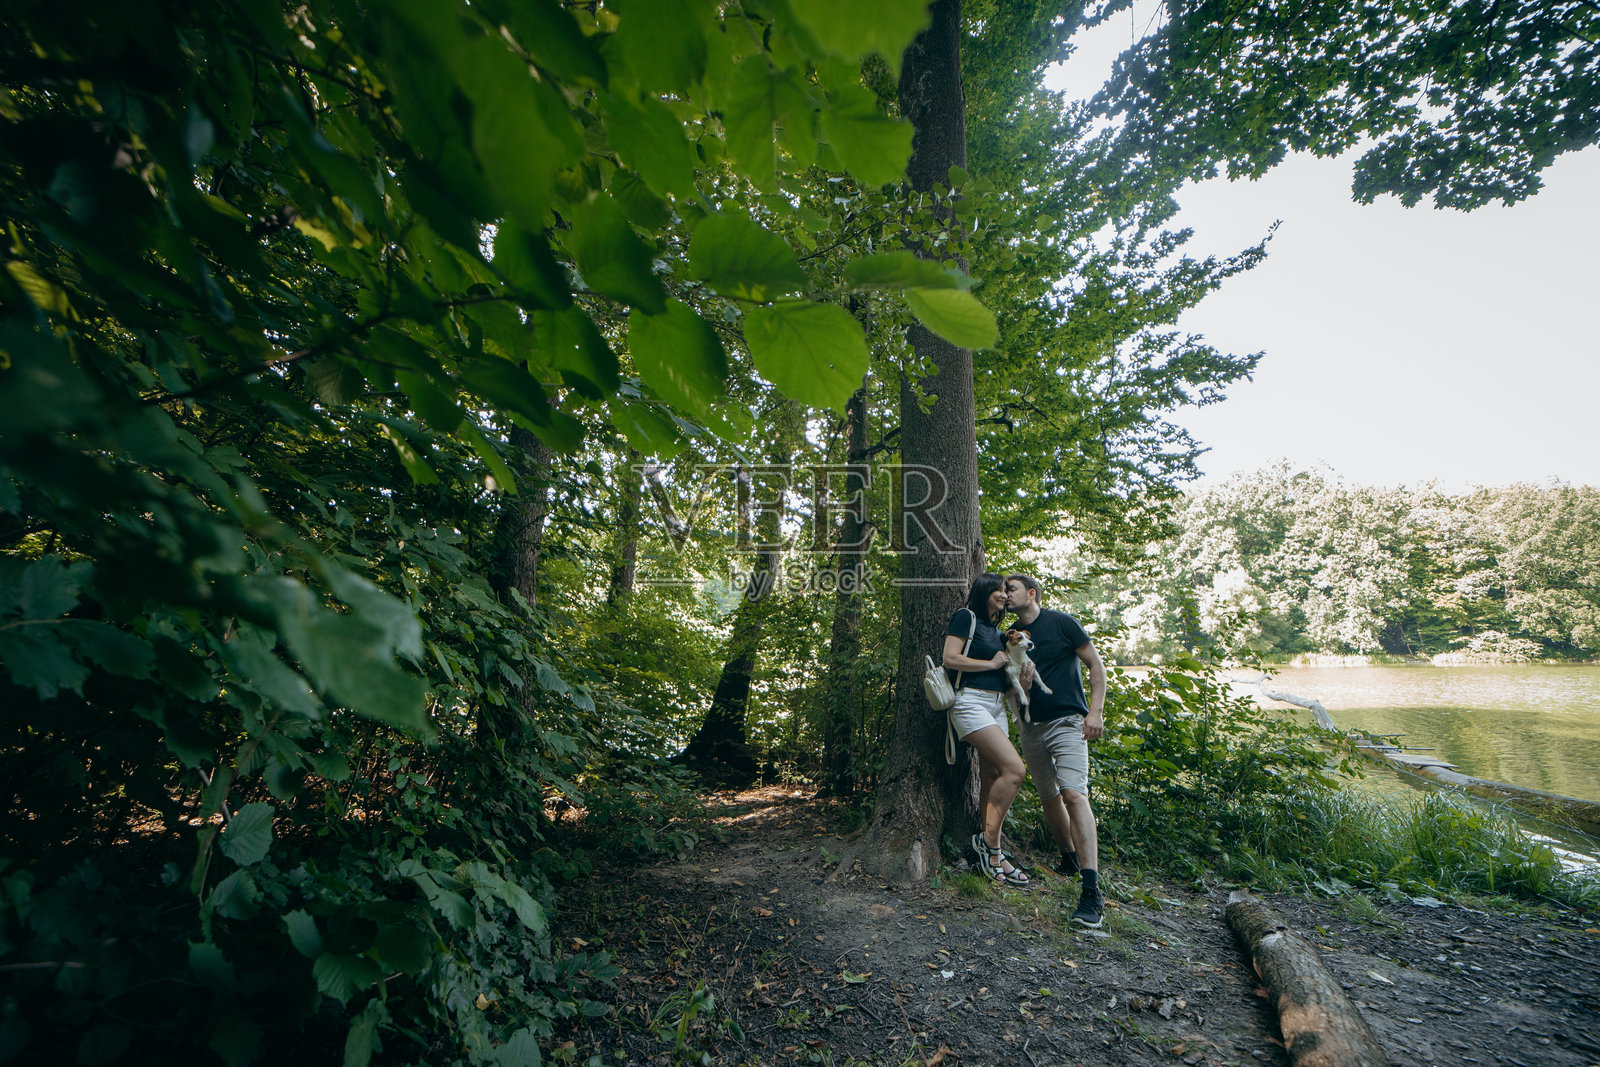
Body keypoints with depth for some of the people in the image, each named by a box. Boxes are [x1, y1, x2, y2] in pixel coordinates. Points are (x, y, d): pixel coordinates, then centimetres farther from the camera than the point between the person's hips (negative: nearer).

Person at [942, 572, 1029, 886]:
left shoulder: (996, 630, 21)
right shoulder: (966, 617, -4)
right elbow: (950, 659, -14)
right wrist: (993, 663, -7)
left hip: (996, 705, 8)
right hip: (971, 702, -8)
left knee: (992, 778, 5)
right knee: (1013, 768, -18)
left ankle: (990, 855, 11)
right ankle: (989, 840, -5)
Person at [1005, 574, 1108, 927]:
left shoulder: (1061, 623, -4)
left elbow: (1096, 665, -2)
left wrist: (1095, 712, -10)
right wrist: (1020, 683, -12)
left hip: (1066, 722, -6)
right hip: (1031, 728, 6)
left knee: (1074, 794, -19)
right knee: (1049, 798, 13)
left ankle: (1092, 893, -20)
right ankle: (1069, 859, 36)